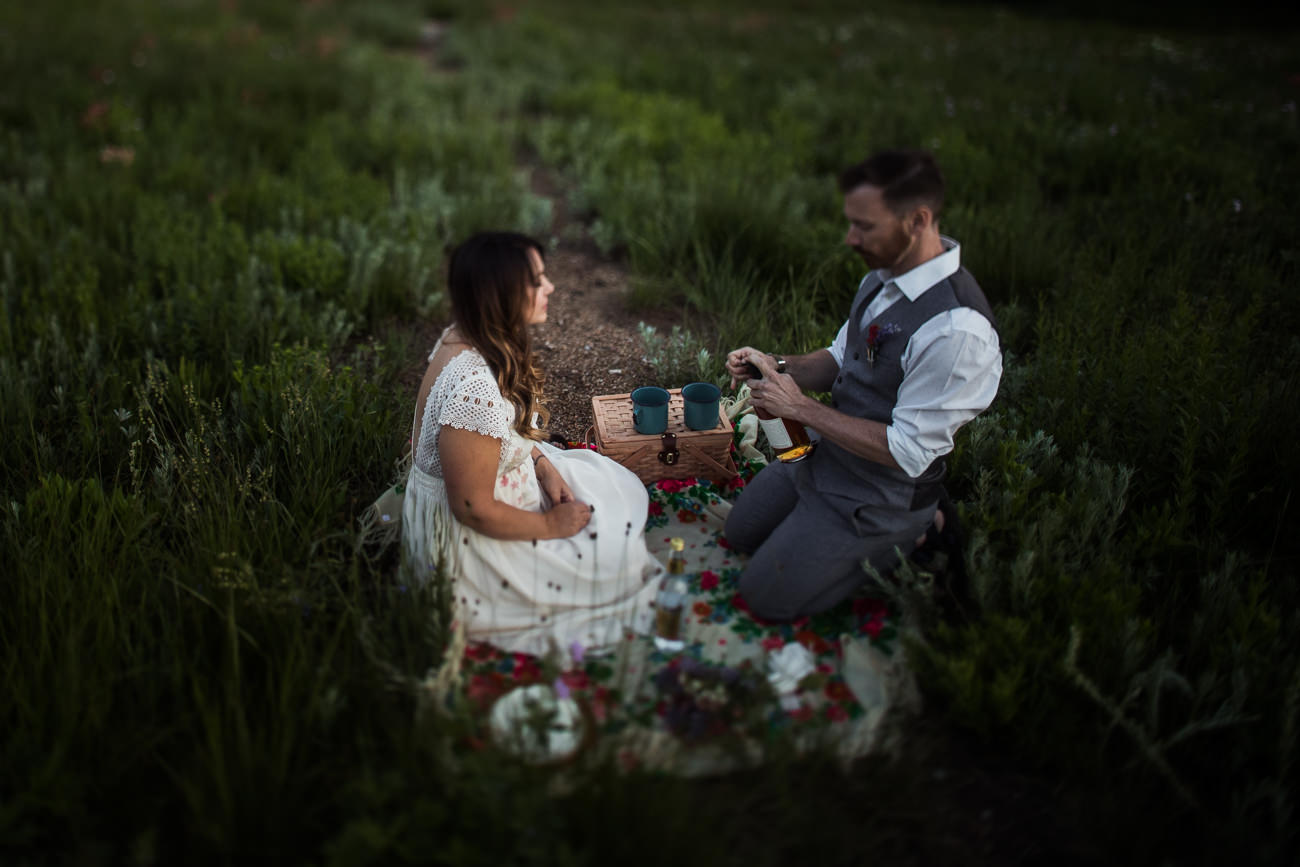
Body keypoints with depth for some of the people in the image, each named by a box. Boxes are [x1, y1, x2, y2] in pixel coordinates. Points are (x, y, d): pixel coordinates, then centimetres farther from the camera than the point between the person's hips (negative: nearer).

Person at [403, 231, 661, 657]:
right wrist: (551, 526, -15)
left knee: (622, 489, 12)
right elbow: (474, 510, -28)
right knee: (614, 550, -1)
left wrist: (543, 463, -3)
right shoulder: (473, 387, -38)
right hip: (468, 538, -9)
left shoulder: (464, 336, -8)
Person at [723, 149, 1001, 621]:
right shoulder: (883, 277, -4)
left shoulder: (957, 329, -33)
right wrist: (779, 367, -11)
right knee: (740, 531, 26)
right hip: (828, 458, 9)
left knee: (765, 597, 0)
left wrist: (801, 407, -26)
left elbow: (906, 452, -29)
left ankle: (915, 533, 10)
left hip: (877, 500, -9)